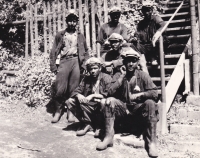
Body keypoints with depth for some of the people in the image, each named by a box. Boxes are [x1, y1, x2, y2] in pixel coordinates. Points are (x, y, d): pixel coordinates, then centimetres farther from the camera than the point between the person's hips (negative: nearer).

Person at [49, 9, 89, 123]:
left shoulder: (80, 36, 15)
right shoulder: (60, 35, 11)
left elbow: (86, 52, 15)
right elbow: (54, 51, 8)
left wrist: (84, 65, 2)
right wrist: (53, 66, -1)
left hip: (76, 62, 1)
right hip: (64, 61, -1)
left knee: (73, 89, 0)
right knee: (60, 88, -7)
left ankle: (71, 111, 12)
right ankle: (58, 110, 11)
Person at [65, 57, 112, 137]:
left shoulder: (106, 78, -5)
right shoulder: (86, 79, 10)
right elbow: (76, 91, 5)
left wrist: (93, 96, -21)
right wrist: (78, 95, -19)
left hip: (100, 106, -5)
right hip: (89, 106, 6)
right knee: (69, 102, -10)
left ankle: (99, 125, -11)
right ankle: (86, 123, -8)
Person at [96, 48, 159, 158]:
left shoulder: (143, 75, -2)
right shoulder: (118, 75, 1)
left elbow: (154, 93, -10)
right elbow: (110, 93, -14)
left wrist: (138, 95, -24)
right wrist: (122, 76, -16)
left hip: (138, 108, -1)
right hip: (122, 107, 1)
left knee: (150, 103, -30)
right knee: (108, 101, -24)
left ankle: (151, 142, -27)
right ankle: (108, 137, -23)